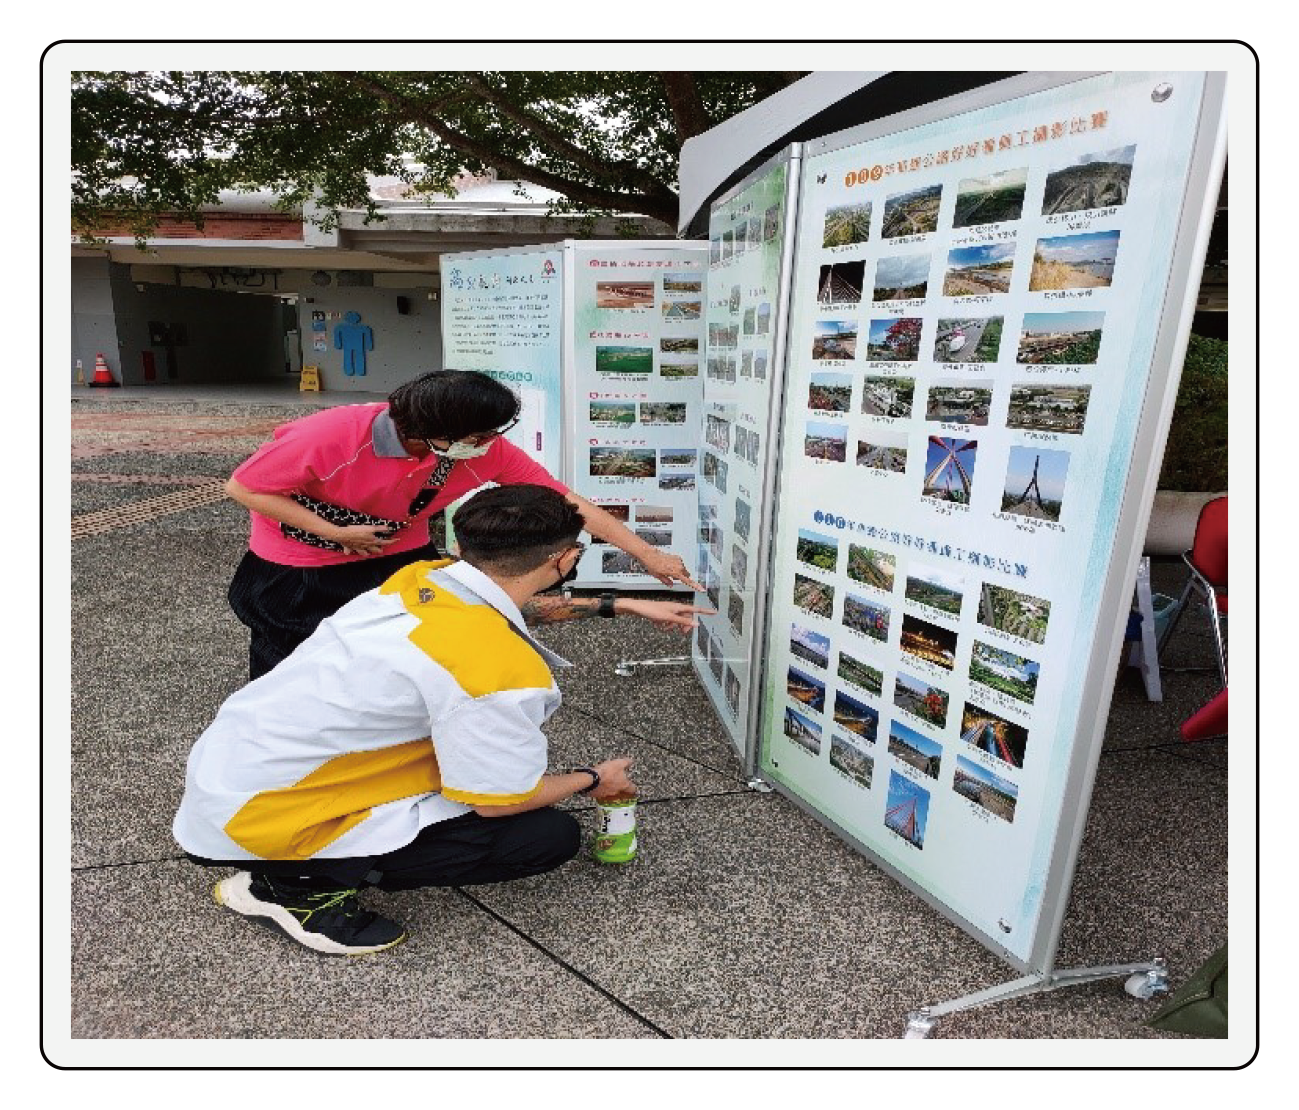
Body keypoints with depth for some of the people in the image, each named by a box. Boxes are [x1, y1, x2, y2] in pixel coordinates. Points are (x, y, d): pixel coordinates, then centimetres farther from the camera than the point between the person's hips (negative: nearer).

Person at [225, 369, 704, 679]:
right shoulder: (331, 435, -35)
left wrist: (646, 553, -23)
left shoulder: (486, 449, -26)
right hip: (297, 570, -2)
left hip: (399, 558, 3)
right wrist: (335, 532, -28)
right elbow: (243, 487, -20)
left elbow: (567, 501, -22)